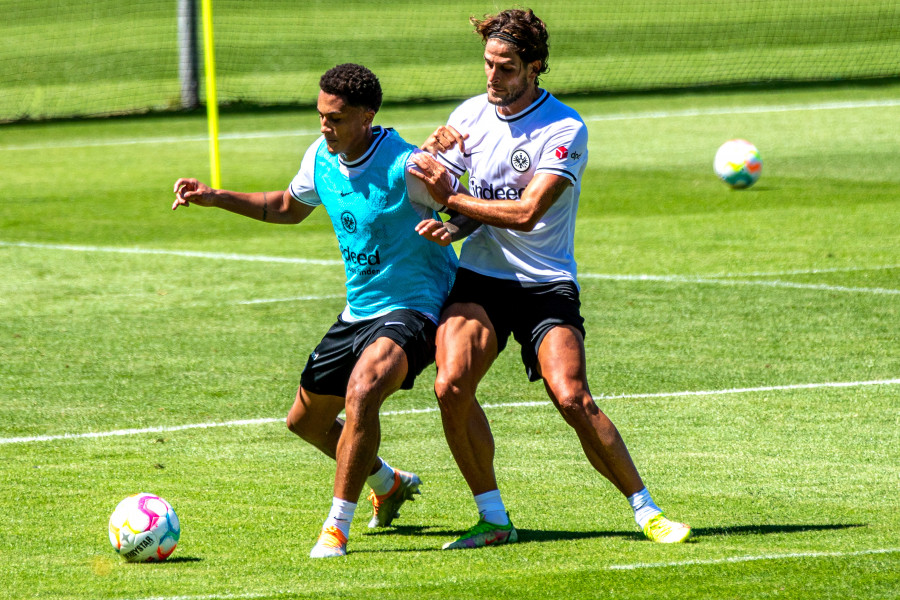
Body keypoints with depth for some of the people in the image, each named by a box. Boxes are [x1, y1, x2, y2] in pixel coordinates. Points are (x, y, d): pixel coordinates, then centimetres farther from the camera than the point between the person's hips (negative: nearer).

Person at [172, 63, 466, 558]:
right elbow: (289, 207, 20)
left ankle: (337, 527, -25)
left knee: (361, 393, -34)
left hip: (410, 311, -9)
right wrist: (214, 198, 12)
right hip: (358, 312, 9)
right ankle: (388, 484, 43)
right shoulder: (321, 157, 0)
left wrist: (452, 226, -36)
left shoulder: (405, 167, -22)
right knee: (306, 420, 17)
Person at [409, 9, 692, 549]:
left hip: (546, 284, -4)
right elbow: (430, 189, 11)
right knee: (451, 386, -20)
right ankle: (494, 519, -6)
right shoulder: (470, 115, 7)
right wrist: (432, 150, -11)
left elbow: (526, 213, -19)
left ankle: (646, 511, -4)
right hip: (478, 279, 4)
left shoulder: (566, 130, -10)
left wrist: (452, 198, -17)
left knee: (573, 399, -20)